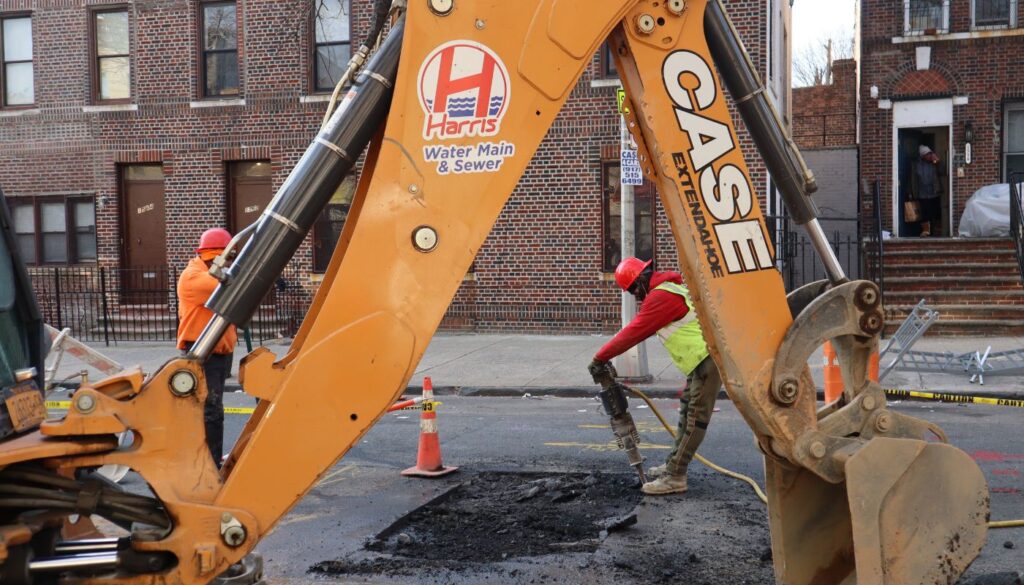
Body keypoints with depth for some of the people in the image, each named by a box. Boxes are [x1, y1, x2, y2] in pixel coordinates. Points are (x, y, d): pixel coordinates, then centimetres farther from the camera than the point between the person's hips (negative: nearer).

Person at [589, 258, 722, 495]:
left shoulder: (660, 296, -18)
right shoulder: (669, 288, 15)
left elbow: (634, 332, -17)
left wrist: (600, 357, -11)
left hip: (709, 356, -11)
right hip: (704, 356, 11)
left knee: (696, 417, -9)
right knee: (687, 409, 16)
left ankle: (674, 476, -9)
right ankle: (674, 464, 24)